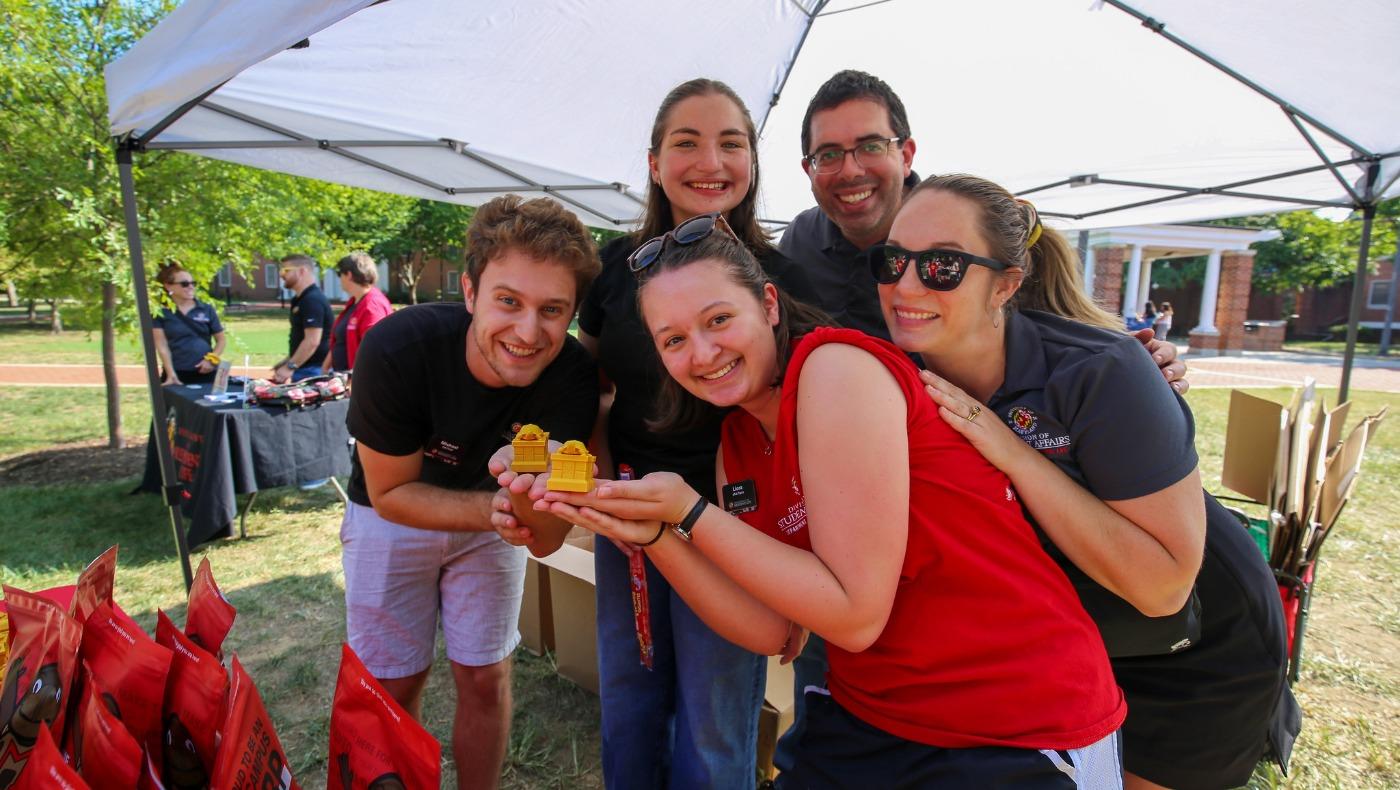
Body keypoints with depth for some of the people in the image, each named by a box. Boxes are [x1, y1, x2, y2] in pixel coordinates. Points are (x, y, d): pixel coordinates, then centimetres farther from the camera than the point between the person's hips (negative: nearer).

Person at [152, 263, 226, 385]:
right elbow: (162, 345, -3)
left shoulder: (207, 309, 8)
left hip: (207, 373, 2)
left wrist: (212, 359, -4)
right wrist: (171, 375, -12)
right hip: (178, 374, -2)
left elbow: (221, 339, 13)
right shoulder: (161, 312, 3)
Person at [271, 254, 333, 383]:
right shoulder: (301, 300, 16)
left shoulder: (313, 300, -18)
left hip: (312, 370, -10)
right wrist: (287, 361, 21)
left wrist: (289, 367, -21)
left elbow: (312, 341, -24)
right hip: (303, 368, 10)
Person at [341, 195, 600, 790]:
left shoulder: (573, 377, -28)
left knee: (485, 679, 8)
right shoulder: (396, 349, -33)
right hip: (392, 515, -1)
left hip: (491, 512, 2)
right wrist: (495, 508, -39)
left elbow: (547, 538, -26)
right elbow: (391, 493, -21)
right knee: (393, 686, 7)